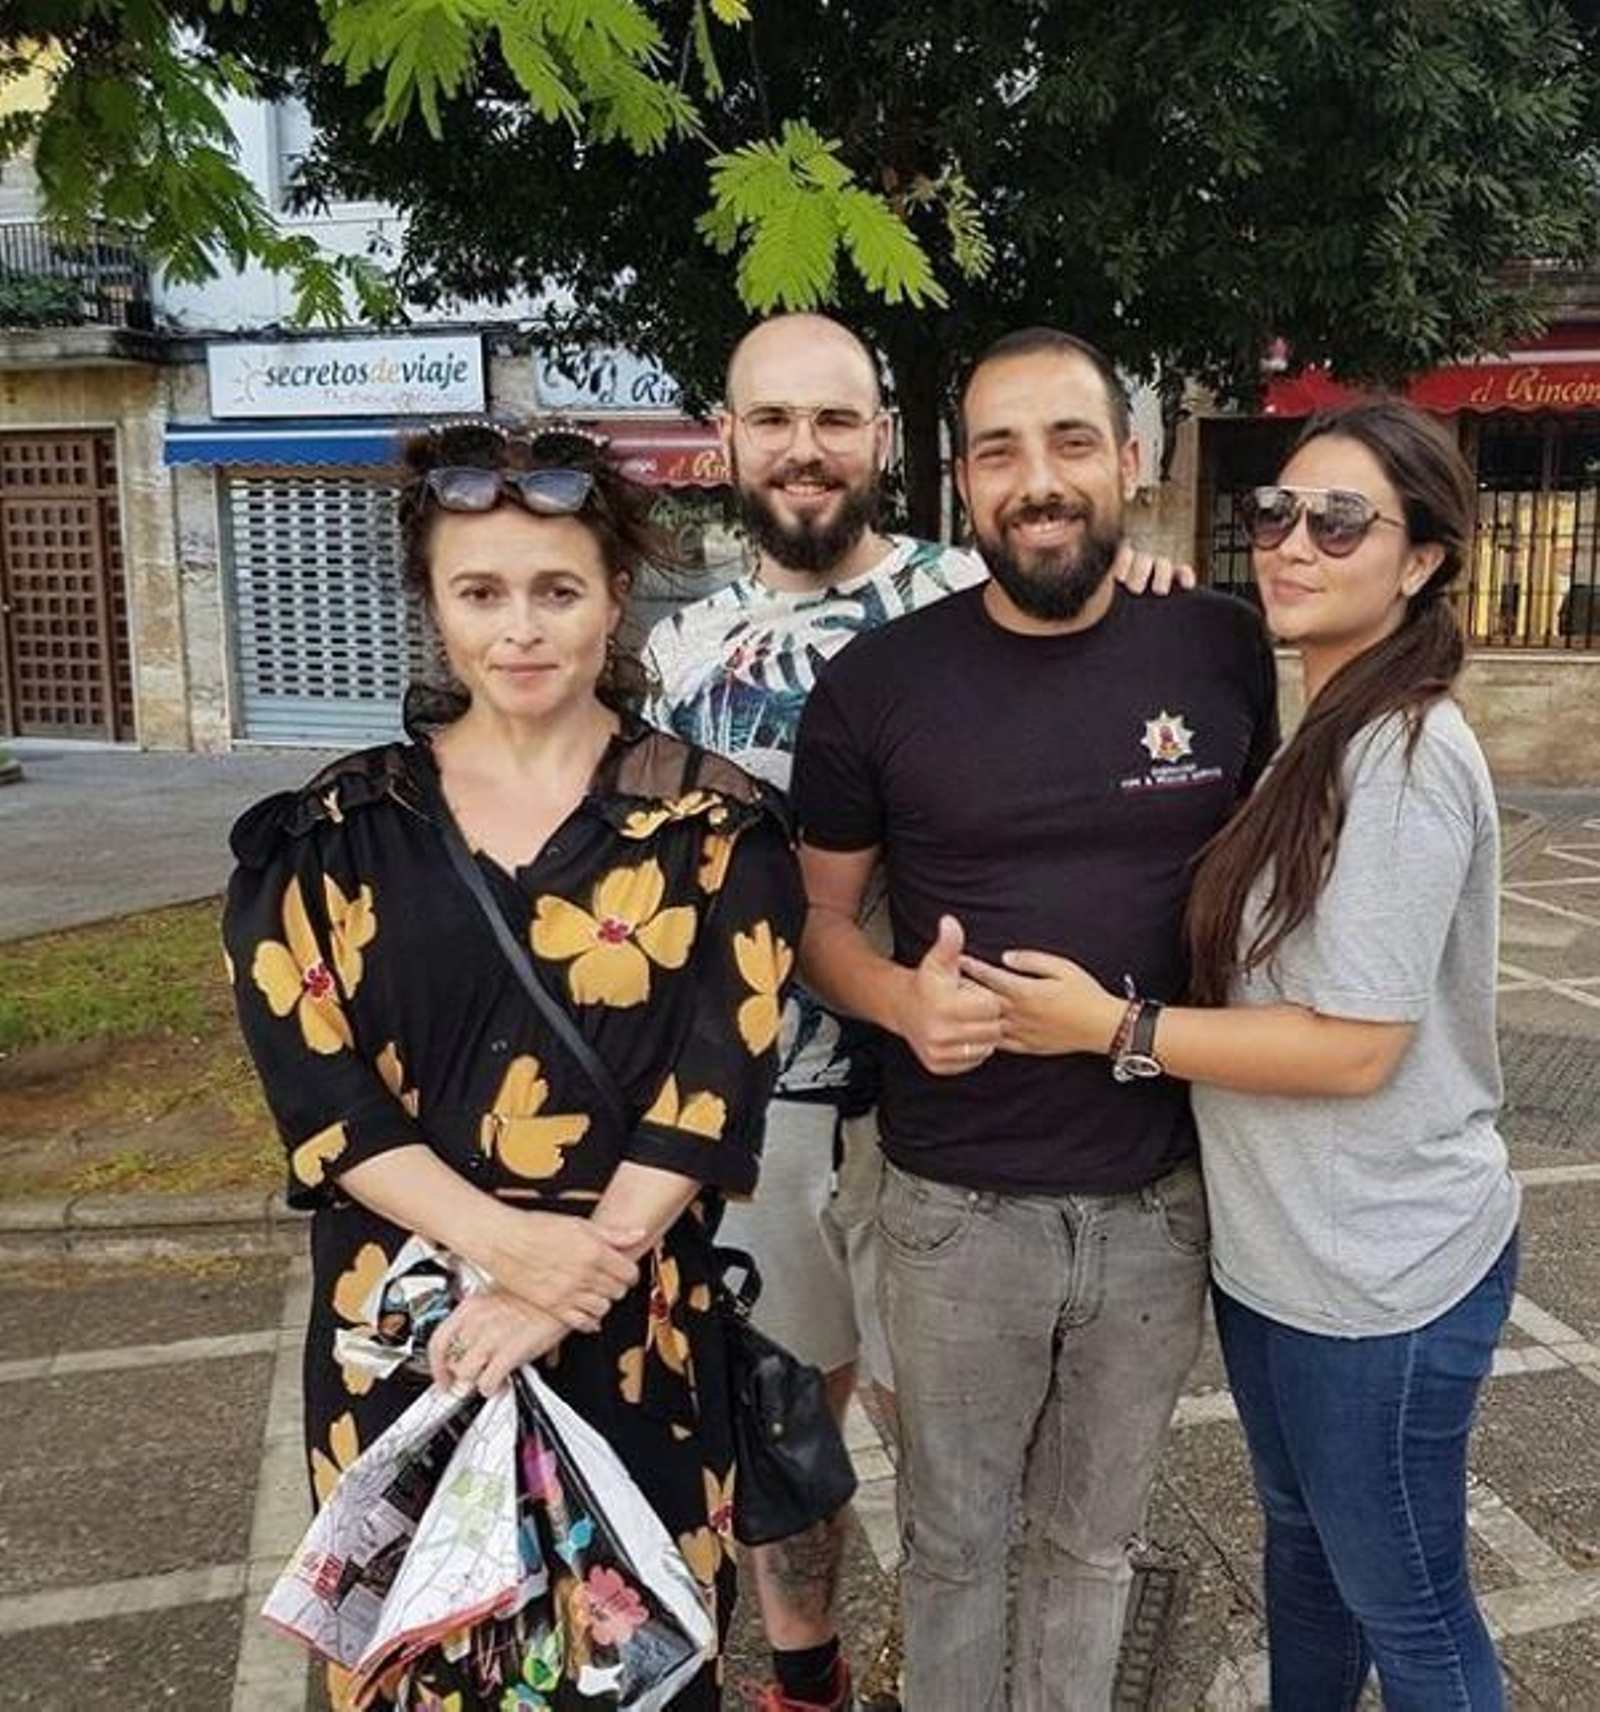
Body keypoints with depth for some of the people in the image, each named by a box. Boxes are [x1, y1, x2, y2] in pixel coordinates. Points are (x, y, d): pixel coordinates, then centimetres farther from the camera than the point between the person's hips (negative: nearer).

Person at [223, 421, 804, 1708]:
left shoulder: (713, 822, -4)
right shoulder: (337, 827, -1)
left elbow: (719, 1074, -9)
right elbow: (310, 1071, -6)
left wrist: (576, 1274, -18)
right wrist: (501, 1240, -18)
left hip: (634, 1316, -1)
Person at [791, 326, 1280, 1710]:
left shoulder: (1223, 650, -5)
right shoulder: (878, 681, -9)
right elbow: (818, 913, 1)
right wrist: (904, 1001, -20)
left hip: (1166, 1197, 2)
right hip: (958, 1206, -1)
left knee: (1094, 1539, 23)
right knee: (956, 1539, 20)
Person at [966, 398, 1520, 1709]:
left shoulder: (1404, 755, -22)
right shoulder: (1322, 739, 7)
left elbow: (1356, 1048, -24)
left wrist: (1114, 1028, -20)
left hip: (1382, 1269, -9)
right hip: (1282, 1244, 9)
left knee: (1406, 1606, 13)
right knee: (1302, 1541, 26)